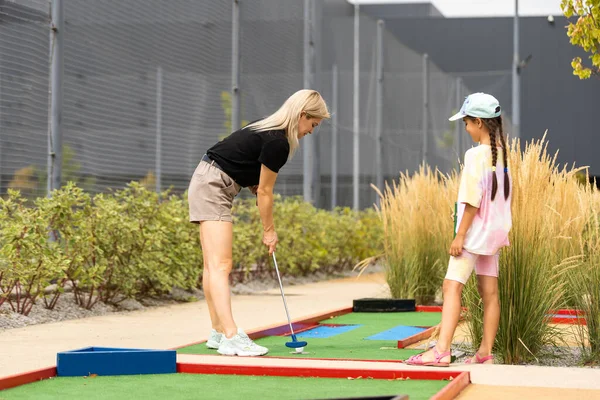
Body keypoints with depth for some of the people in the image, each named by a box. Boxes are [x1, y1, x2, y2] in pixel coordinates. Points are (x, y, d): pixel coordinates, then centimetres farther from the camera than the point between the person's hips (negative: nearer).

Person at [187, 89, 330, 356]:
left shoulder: (268, 129, 13)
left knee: (213, 265, 12)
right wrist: (269, 230, 0)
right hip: (213, 187, -11)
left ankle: (218, 332, 17)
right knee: (221, 265, -17)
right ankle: (231, 337, -23)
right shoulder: (277, 143, -16)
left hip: (205, 183, 11)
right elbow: (264, 191, -9)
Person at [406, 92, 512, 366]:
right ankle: (485, 352, 16)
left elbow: (473, 200, -20)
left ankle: (441, 350, -20)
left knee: (452, 286, -12)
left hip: (475, 231, -9)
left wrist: (460, 234, -17)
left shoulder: (476, 155, -18)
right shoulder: (501, 153, 7)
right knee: (489, 290, 11)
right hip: (496, 231, 9)